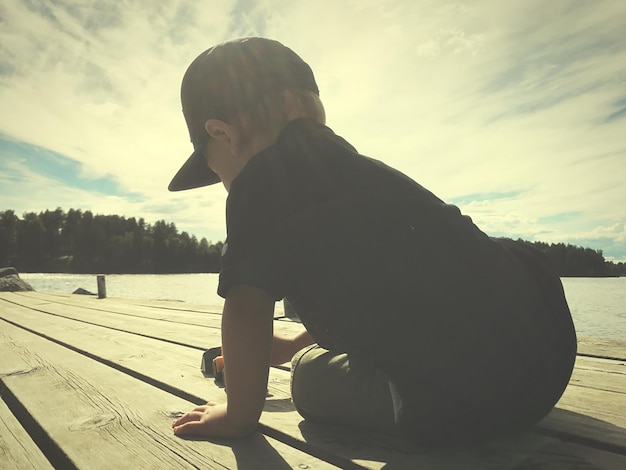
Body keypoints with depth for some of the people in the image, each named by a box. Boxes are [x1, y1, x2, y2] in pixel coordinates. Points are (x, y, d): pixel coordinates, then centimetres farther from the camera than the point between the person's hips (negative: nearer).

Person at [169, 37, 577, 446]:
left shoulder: (261, 176, -6)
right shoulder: (352, 167, 19)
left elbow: (247, 304, -14)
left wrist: (240, 414, 4)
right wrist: (296, 345, 42)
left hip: (475, 397, -10)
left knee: (312, 375, 12)